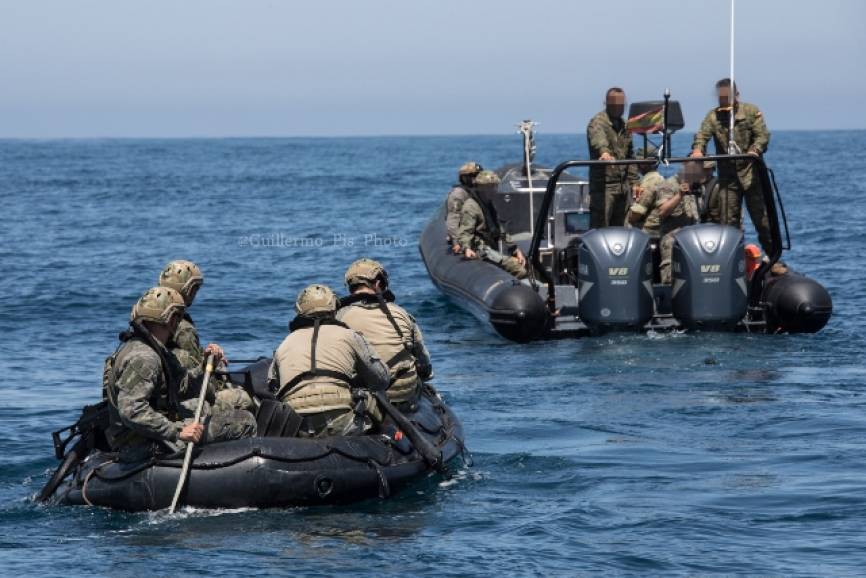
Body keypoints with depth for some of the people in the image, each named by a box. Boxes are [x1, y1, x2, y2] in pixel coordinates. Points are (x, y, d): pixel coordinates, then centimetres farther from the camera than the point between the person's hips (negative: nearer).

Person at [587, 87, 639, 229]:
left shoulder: (624, 126, 17)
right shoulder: (598, 122, -9)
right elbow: (598, 138, -33)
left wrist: (634, 181, 18)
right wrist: (604, 152, -54)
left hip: (623, 186, 8)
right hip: (604, 185, -8)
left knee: (618, 229, 10)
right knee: (599, 228, -12)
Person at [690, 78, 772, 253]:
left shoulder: (751, 112, 4)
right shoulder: (712, 117, 8)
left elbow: (763, 135, -6)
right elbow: (702, 135, -7)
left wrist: (755, 150, -27)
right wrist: (697, 149, -30)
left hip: (751, 173, -2)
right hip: (727, 176, 2)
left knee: (762, 217, 2)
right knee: (727, 221, -2)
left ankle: (773, 257, 11)